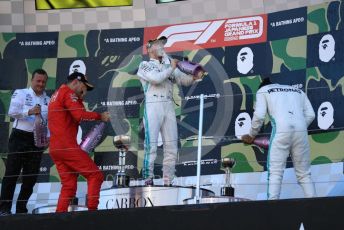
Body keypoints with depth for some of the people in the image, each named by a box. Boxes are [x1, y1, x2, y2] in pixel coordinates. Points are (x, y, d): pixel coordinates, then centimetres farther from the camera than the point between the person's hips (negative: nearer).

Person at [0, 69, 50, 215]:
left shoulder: (48, 100, 14)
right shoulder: (21, 93, 2)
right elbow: (12, 112, -12)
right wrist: (29, 111, -27)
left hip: (37, 140, 4)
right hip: (20, 137, -4)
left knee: (31, 176, 5)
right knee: (12, 173, -5)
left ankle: (21, 209, 15)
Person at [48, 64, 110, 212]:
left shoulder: (56, 95, 25)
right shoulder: (68, 93, -4)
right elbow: (80, 115, -18)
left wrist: (79, 99, 14)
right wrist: (100, 116, -9)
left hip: (55, 148, 10)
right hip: (67, 146, -10)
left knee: (69, 185, 10)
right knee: (95, 176, -7)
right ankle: (92, 211, -15)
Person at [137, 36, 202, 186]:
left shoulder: (169, 64, 23)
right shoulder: (145, 65, 9)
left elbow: (184, 80, 12)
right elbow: (156, 78, -11)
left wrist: (194, 77, -7)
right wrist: (171, 68, -1)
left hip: (169, 106, 5)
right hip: (152, 105, -5)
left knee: (171, 147, 1)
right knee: (151, 145, -12)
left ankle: (168, 182, 4)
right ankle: (148, 180, -12)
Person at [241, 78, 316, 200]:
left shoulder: (263, 90, 21)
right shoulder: (298, 90, 32)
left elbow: (259, 116, 7)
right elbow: (310, 115, 18)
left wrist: (252, 135, 19)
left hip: (281, 131, -3)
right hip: (301, 130, 4)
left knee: (275, 173, -6)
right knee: (304, 173, 8)